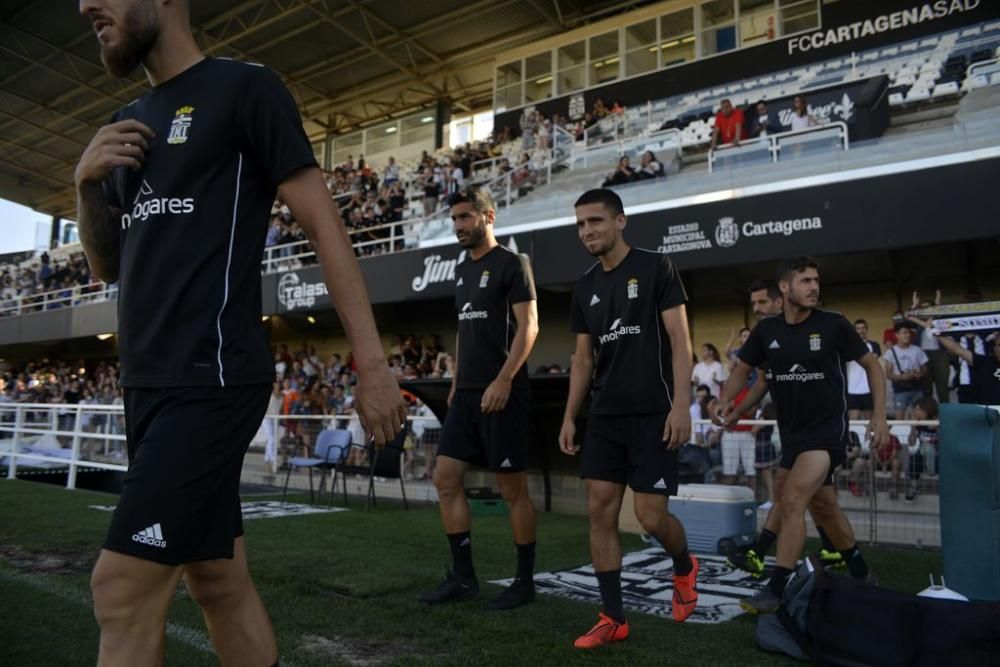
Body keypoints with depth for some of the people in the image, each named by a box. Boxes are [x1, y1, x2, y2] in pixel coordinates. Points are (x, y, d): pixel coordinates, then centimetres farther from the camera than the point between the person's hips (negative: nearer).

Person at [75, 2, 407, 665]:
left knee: (122, 589, -9)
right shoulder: (127, 125, 19)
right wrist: (88, 183, 3)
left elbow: (325, 224, -7)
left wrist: (372, 364, -12)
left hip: (212, 378, -8)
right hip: (149, 384, 8)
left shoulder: (244, 88, -2)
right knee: (220, 580, 12)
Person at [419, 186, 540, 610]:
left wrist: (502, 380, -22)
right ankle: (463, 576, 16)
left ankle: (525, 582, 15)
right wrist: (456, 383, 17)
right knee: (446, 479, 5)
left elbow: (529, 327, -14)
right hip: (466, 395, 8)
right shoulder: (462, 270, 18)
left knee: (513, 489, 1)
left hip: (501, 393, -8)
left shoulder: (511, 264, -6)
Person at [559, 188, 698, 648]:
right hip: (605, 415, 6)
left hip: (652, 413, -5)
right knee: (600, 511, 0)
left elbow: (679, 339, -9)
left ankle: (684, 567, 30)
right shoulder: (586, 287, 12)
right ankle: (613, 618, 11)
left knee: (650, 516, -5)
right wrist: (569, 416, 9)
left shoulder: (655, 268, -4)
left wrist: (681, 405, -17)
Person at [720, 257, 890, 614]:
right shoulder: (766, 330, -2)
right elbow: (741, 371, 9)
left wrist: (879, 415, -6)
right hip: (791, 431, 5)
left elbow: (872, 365, 1)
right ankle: (860, 574, 39)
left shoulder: (833, 324, -9)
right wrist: (726, 399, -10)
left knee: (791, 500, -19)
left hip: (827, 427, -5)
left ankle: (776, 591, -12)